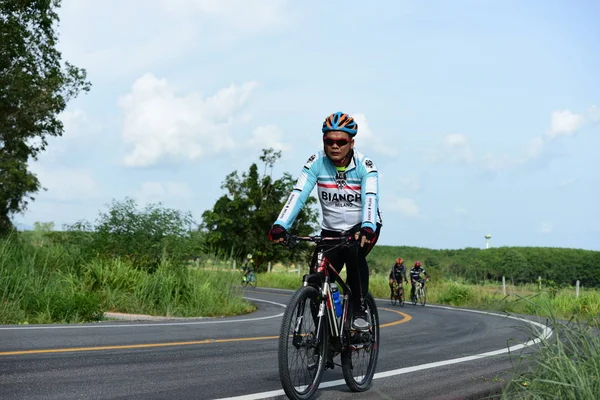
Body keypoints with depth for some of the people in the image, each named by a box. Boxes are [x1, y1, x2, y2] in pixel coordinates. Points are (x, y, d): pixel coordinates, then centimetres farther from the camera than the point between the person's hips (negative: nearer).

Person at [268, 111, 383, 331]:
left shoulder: (365, 165, -17)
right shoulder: (316, 163, -13)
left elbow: (370, 198, -32)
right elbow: (298, 194, -23)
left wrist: (367, 229, -52)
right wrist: (280, 225, -39)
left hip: (362, 228, -2)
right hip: (331, 231, 3)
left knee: (354, 253, -35)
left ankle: (360, 310, -21)